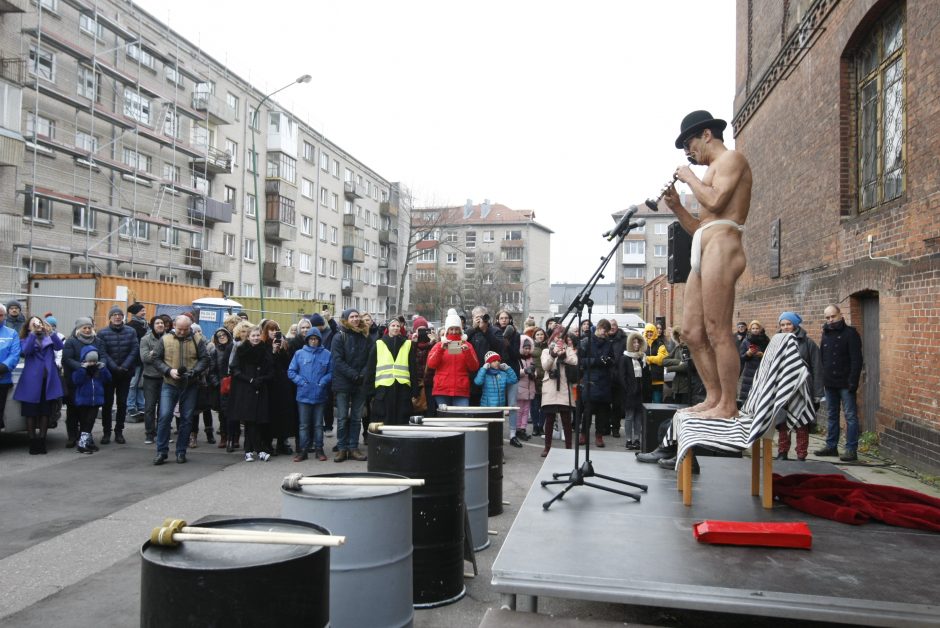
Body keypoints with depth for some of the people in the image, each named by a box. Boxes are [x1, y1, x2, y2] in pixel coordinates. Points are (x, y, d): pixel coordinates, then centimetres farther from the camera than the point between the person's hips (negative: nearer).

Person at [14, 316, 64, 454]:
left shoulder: (49, 339, 14)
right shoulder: (25, 340, 8)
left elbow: (60, 346, -6)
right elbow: (25, 351, -14)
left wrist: (50, 332, -17)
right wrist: (33, 333, -21)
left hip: (48, 381, 2)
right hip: (31, 381, -2)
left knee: (45, 412, 4)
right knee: (31, 412, 2)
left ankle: (42, 441, 13)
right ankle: (32, 442, 9)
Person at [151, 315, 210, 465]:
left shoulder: (197, 340, 2)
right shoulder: (165, 339, 2)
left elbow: (205, 359, 0)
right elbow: (156, 359, 3)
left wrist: (194, 371, -16)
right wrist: (169, 371, -13)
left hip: (190, 386, 1)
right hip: (169, 385, 0)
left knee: (187, 419, 5)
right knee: (164, 416, -7)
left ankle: (181, 452, 16)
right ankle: (162, 451, 4)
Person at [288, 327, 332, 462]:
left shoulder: (326, 354, 1)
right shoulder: (299, 353, 1)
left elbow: (331, 372, 1)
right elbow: (291, 371, 3)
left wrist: (323, 381, -12)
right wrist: (301, 381, -9)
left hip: (320, 395, 0)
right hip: (303, 395, 0)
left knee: (318, 424, 9)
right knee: (304, 425, 7)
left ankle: (319, 449, 18)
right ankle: (302, 450, 14)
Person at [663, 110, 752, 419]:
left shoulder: (731, 158, 3)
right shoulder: (715, 171, 30)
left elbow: (715, 201, -15)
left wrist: (689, 177, -1)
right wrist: (676, 206, 16)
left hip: (720, 246, -10)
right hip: (703, 252, 10)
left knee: (717, 333, -12)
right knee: (692, 332, 7)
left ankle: (728, 405, -8)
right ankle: (714, 397, 12)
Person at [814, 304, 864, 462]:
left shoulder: (850, 333, -7)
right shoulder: (826, 334, 13)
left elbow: (856, 360, -13)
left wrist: (853, 381, -19)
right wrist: (820, 378, 9)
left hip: (845, 383, -7)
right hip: (829, 383, 7)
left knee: (850, 416, -2)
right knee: (831, 415, 12)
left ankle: (851, 449, 0)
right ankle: (831, 446, 19)